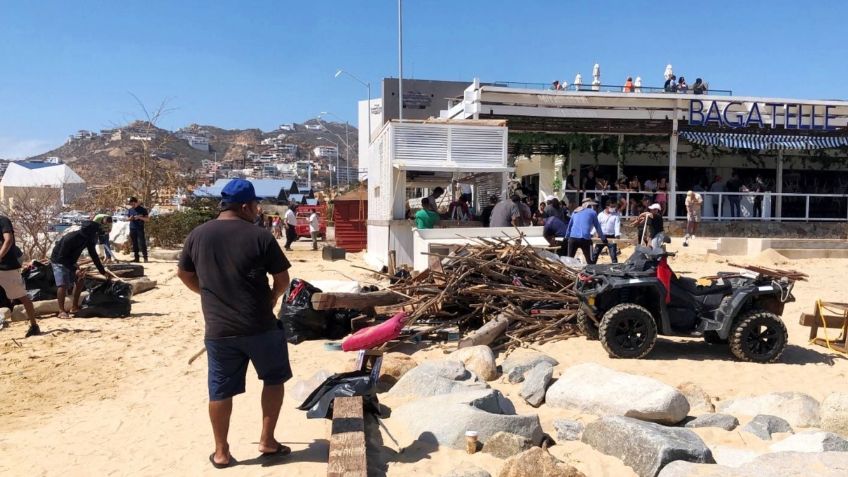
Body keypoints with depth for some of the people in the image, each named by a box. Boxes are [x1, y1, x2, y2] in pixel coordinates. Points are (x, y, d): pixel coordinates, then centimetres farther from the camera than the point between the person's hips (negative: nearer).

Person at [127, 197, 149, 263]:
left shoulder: (142, 209, -1)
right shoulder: (130, 210, 12)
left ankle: (145, 258, -7)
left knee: (142, 243, -9)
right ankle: (136, 258, 11)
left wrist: (139, 217, -19)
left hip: (140, 229, -5)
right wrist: (130, 218, -4)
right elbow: (127, 217, 20)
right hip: (132, 229, 5)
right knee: (134, 244, 6)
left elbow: (147, 219, -3)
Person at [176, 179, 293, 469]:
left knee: (220, 391, 13)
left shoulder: (197, 235, 2)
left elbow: (184, 274, 14)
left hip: (218, 329, 3)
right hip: (260, 326, -3)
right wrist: (273, 296, 16)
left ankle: (221, 453, 22)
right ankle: (267, 440, 20)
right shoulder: (260, 236, -10)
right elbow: (283, 279, -4)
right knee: (274, 379, 18)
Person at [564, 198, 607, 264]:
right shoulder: (592, 212, 11)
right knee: (589, 261, 0)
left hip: (572, 238, 4)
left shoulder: (575, 212, 22)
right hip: (585, 239, -4)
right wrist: (604, 239, 25)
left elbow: (569, 225, 25)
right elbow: (597, 227, 15)